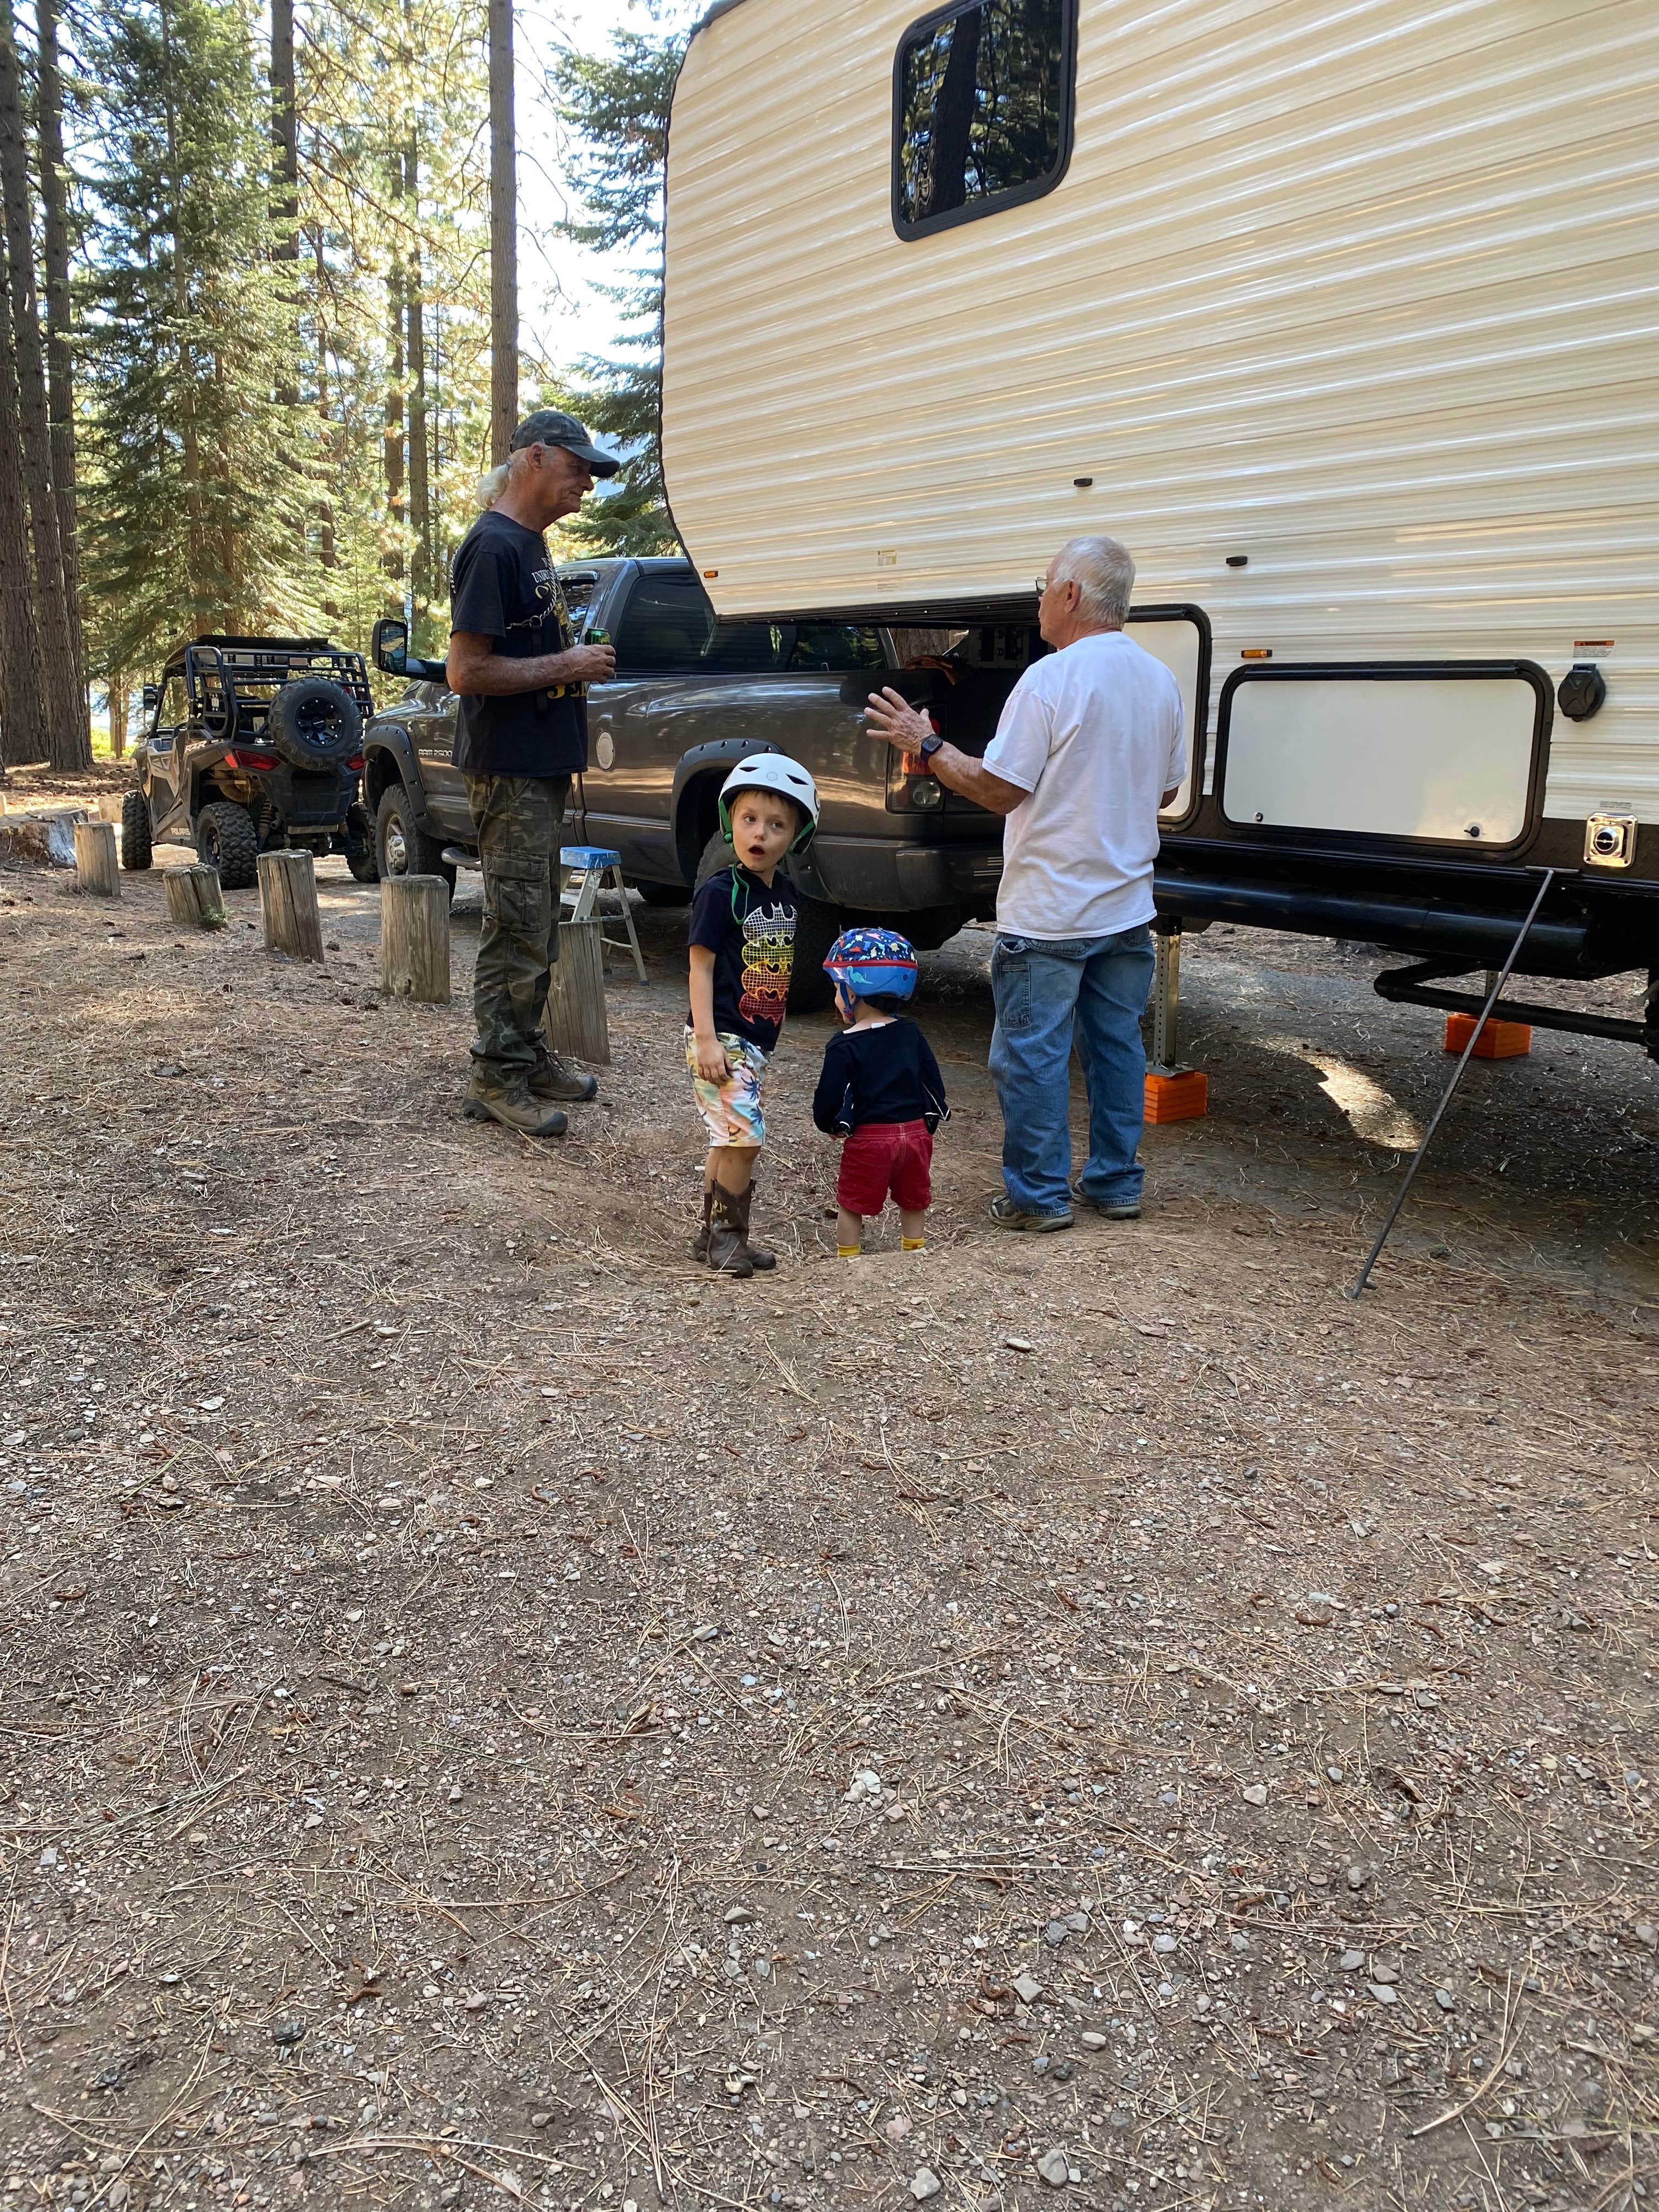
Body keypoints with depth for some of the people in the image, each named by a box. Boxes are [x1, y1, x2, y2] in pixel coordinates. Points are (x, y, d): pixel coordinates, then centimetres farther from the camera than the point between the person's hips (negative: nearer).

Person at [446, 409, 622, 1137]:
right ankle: (498, 1077, 3)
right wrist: (566, 665, -15)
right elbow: (466, 672, -20)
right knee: (518, 931, -6)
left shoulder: (531, 544, 16)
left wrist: (578, 661, 8)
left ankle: (528, 1052, 25)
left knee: (538, 927, 15)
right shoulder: (494, 546, -14)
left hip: (541, 769, 10)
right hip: (508, 772, -10)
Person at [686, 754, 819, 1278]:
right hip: (721, 1038, -7)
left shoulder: (785, 893, 9)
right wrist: (706, 1038, -20)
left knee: (731, 1141, 14)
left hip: (757, 1041, 8)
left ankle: (718, 1235, 23)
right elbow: (701, 966, -13)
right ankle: (725, 1234, 2)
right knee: (744, 1137, -13)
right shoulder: (720, 892, -12)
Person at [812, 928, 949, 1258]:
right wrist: (928, 1121, 18)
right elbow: (933, 1079, 7)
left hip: (869, 1138, -5)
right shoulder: (910, 1033, 3)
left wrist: (829, 1125, 8)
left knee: (851, 1206, 12)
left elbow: (829, 1096, -12)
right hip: (916, 1131, 5)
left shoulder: (844, 1046, -13)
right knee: (913, 1202, 21)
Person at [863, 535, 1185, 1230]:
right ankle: (1116, 1184, 22)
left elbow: (1000, 789, -17)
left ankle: (1039, 1195, 8)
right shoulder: (1160, 680, 7)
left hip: (1048, 912, -7)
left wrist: (927, 746, -5)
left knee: (1032, 1054, 3)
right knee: (1116, 1044, 14)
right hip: (1127, 906, 7)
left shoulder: (1051, 679, -16)